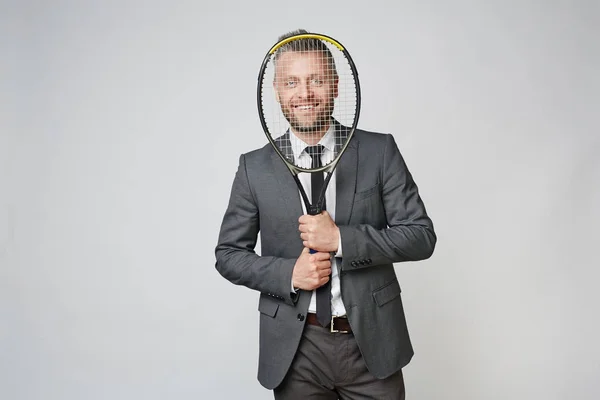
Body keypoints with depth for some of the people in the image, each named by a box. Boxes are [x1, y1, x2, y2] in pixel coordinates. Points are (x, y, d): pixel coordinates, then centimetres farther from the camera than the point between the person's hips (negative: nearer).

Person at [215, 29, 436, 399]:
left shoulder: (380, 150, -3)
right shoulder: (254, 167, 0)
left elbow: (422, 236, -5)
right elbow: (228, 254, 3)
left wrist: (340, 239, -18)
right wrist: (288, 274, -14)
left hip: (372, 343, 0)